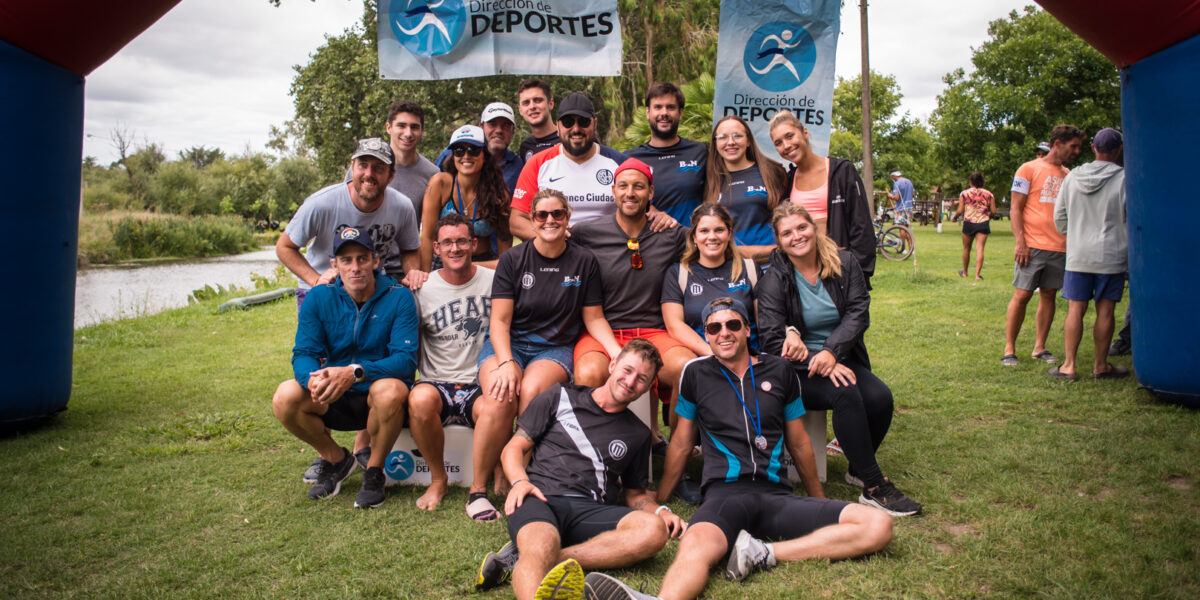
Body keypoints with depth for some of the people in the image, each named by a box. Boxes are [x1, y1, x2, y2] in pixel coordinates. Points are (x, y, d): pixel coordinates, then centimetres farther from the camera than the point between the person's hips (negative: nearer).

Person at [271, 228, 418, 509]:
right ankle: (335, 459, 5)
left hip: (379, 400, -3)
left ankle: (374, 470, -8)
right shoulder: (318, 298, 0)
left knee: (390, 390, -37)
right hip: (335, 402, 3)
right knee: (285, 397, -24)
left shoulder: (398, 297, -9)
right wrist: (314, 379, -31)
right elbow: (303, 354, -6)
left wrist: (355, 372, -34)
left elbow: (406, 359, -18)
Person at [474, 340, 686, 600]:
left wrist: (659, 510, 6)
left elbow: (634, 494, 28)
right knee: (541, 544, -36)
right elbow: (514, 447, 15)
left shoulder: (638, 435, 24)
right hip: (541, 499, -2)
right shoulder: (561, 398, 17)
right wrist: (520, 481, -6)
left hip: (591, 510, 2)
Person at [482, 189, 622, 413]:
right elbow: (500, 320, -2)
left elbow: (594, 319, 9)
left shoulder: (585, 262, 5)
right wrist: (506, 362, -21)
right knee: (498, 394, -32)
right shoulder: (513, 259, 3)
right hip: (508, 343, 0)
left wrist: (617, 352, -11)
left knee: (531, 390, -34)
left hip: (556, 347, 0)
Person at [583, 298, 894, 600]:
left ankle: (764, 553, -29)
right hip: (724, 494, -2)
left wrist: (819, 500, 31)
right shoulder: (696, 373, 12)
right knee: (695, 546, -37)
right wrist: (655, 500, 25)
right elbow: (682, 442, 21)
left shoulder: (779, 371, 15)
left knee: (879, 525, -22)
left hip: (777, 496, 3)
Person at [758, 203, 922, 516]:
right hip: (797, 369, -4)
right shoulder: (774, 279, -6)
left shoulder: (844, 264, 4)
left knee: (880, 397, -23)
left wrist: (831, 352, -24)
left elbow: (858, 313, -6)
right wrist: (820, 365, -23)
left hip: (841, 359, 4)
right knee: (846, 394, -31)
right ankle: (874, 487, -22)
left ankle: (858, 468, 5)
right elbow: (772, 341, -13)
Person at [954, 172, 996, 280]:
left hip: (969, 223, 0)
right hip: (983, 223, 1)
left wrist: (955, 216, 15)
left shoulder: (964, 193, 0)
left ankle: (964, 272, 28)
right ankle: (977, 274, -12)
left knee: (966, 249, 14)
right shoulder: (988, 194, 4)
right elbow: (993, 211, 2)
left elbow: (960, 211, -4)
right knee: (980, 249, -4)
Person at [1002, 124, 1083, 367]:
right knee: (1022, 295, -5)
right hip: (1032, 246, -5)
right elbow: (1016, 209, -4)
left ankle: (1040, 347, 14)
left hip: (1060, 248, 5)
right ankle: (1009, 349, 2)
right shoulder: (1029, 169, 0)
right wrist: (1020, 242, -13)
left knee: (1049, 295, 7)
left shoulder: (1069, 175, 16)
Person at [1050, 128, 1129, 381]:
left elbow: (1059, 217, 10)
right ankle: (1101, 366, 13)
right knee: (1105, 310, 5)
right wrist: (1129, 248, 11)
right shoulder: (1125, 179, -7)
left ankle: (1069, 365, 2)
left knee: (1076, 310, 4)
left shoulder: (1072, 177, 4)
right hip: (1112, 256, -2)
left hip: (1077, 255, 2)